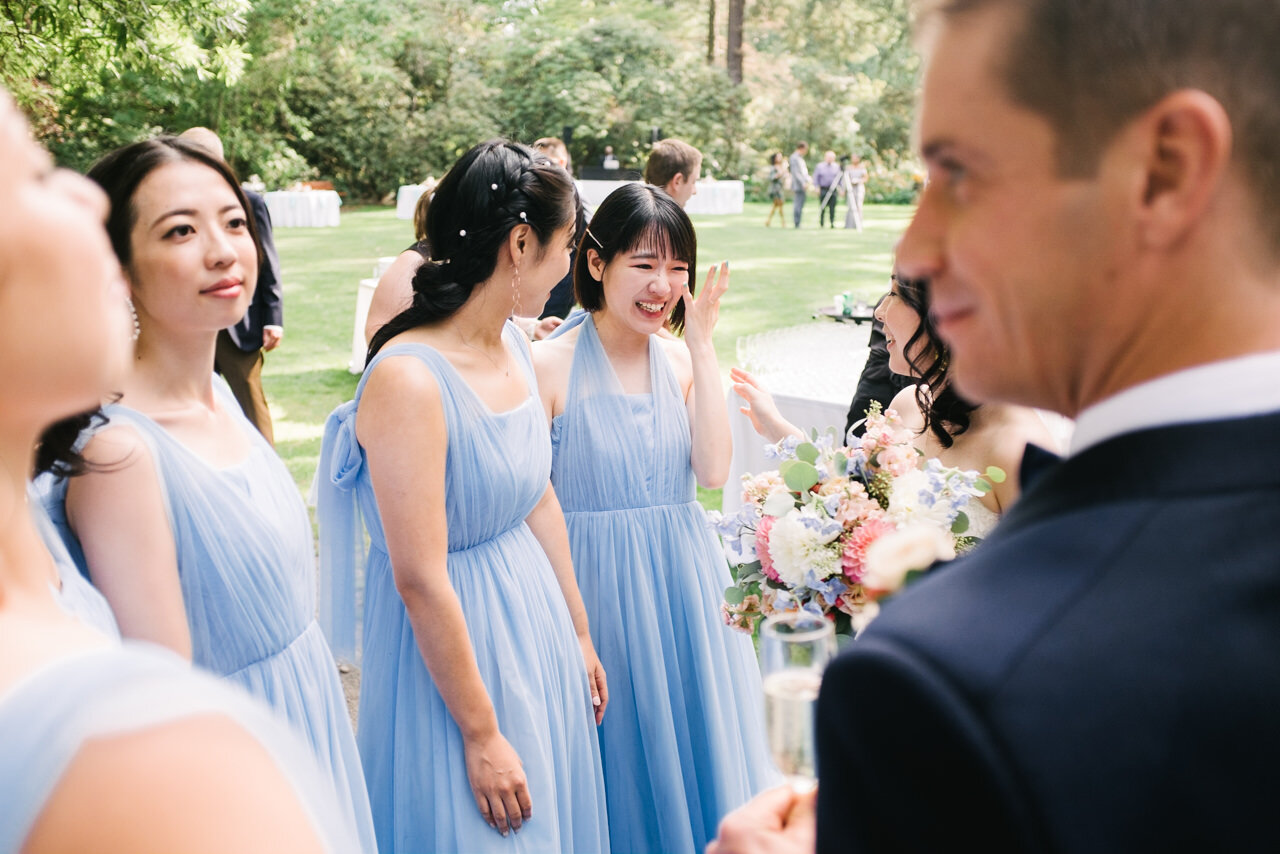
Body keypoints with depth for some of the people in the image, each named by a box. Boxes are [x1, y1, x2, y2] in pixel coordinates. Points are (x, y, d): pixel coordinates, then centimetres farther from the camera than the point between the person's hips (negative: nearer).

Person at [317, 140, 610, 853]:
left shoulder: (514, 346, 0)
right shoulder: (409, 379, -26)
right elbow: (420, 580, -23)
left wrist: (580, 635, 16)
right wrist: (482, 735, -17)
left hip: (537, 626, 8)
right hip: (452, 641, -8)